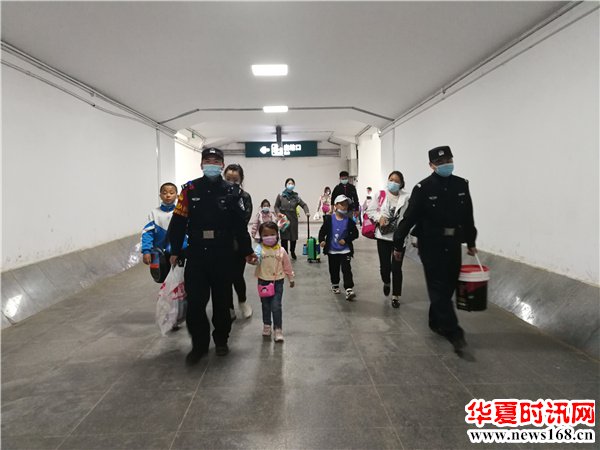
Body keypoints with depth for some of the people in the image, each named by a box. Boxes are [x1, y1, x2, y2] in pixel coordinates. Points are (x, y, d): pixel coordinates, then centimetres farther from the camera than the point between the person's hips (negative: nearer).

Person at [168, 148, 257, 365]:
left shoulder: (232, 191, 1)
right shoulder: (189, 189, 2)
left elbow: (240, 224, 3)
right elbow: (178, 222, 3)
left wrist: (247, 251, 6)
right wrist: (175, 251, 1)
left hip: (223, 256, 0)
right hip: (196, 255, 0)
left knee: (222, 300, 11)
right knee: (195, 301, -1)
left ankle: (221, 340, 30)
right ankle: (199, 344, 17)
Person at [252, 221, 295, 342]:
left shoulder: (281, 250, -6)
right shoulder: (259, 249, -10)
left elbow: (287, 266, 5)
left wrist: (291, 279, 13)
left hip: (277, 282, -1)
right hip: (263, 282, 1)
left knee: (276, 306, -5)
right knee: (265, 305, 16)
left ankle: (278, 329, 8)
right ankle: (267, 326, 34)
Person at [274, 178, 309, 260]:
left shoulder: (296, 196, 1)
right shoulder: (280, 196, -2)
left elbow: (304, 205, -2)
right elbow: (276, 206, 2)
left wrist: (307, 212, -19)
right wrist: (278, 213, -15)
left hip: (293, 219, 2)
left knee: (294, 237, 9)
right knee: (284, 238, -2)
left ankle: (292, 252, 34)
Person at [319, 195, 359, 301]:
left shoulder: (349, 221, -5)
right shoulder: (329, 219, -5)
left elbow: (355, 233, -1)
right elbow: (323, 231, -2)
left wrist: (346, 240, -14)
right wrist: (322, 240, -20)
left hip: (345, 250, -1)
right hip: (332, 250, 1)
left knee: (346, 269, -10)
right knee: (333, 269, 15)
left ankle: (349, 290, -13)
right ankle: (335, 285, 37)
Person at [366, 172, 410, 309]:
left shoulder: (406, 197, -6)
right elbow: (370, 210, 5)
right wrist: (379, 218, -11)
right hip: (383, 236, 2)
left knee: (396, 268, 1)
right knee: (384, 266, 7)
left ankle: (396, 296, 18)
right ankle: (386, 282, 42)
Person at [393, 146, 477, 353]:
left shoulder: (461, 185, 4)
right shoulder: (423, 188, -11)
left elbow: (468, 217, 14)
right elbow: (409, 218, -10)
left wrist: (471, 242, 19)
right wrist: (398, 245, -9)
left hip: (453, 244, 6)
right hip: (431, 245, -5)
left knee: (448, 286, 13)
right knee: (439, 287, -5)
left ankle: (436, 322, 32)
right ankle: (453, 332, -2)